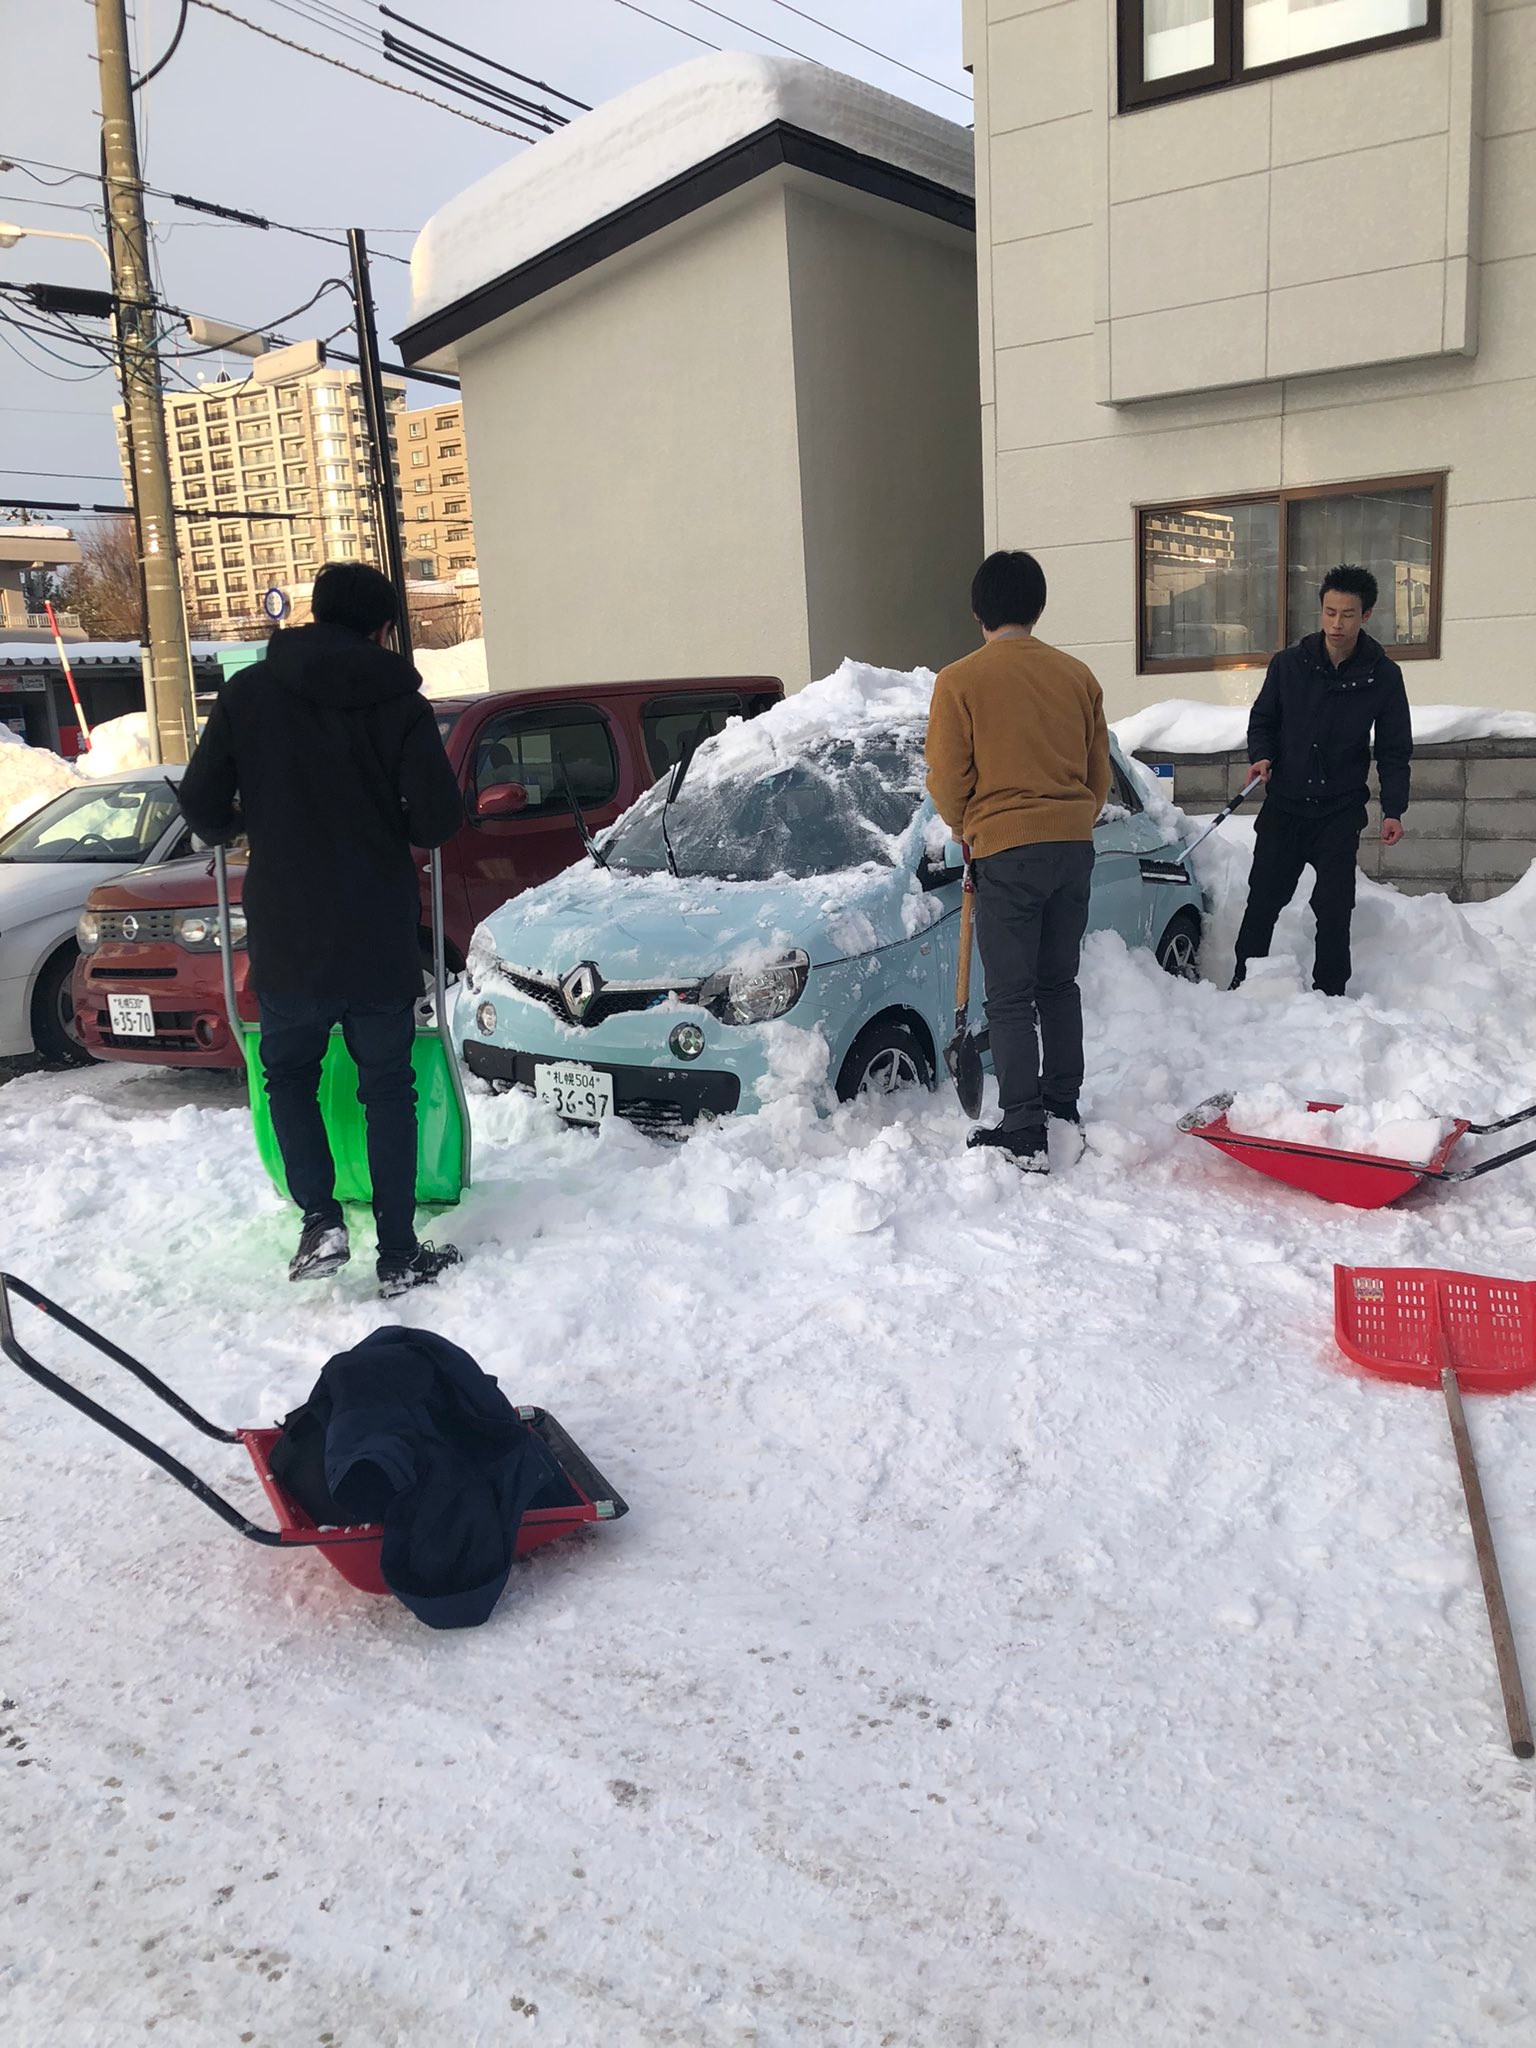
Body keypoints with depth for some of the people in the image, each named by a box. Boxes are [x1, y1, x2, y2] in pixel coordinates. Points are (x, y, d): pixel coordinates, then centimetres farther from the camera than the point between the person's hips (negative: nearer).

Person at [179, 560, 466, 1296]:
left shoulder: (249, 691, -2)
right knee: (388, 1088, 12)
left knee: (290, 1075, 20)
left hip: (284, 937, 1)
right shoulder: (400, 703, -6)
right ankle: (399, 1254, 13)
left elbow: (202, 805, -2)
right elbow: (439, 819, -12)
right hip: (379, 939, 0)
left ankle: (320, 1221, 5)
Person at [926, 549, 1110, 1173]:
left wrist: (966, 828, 13)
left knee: (1010, 998, 1)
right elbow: (1099, 772, 13)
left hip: (1008, 852, -5)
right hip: (1074, 849, 5)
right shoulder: (1077, 675, 7)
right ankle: (1064, 1111, 24)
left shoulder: (960, 680, -8)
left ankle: (1025, 1134, 0)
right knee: (1059, 984, 17)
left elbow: (947, 777, -6)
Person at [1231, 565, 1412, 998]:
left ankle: (1329, 995, 8)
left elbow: (1395, 750, 3)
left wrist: (1393, 809, -5)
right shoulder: (1289, 664, 0)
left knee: (1333, 909, -1)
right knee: (1262, 900, 2)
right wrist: (1261, 755, -9)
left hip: (1340, 814, -1)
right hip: (1283, 805, 1)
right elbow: (1262, 719, 11)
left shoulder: (1383, 676, -1)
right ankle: (1241, 986, 12)